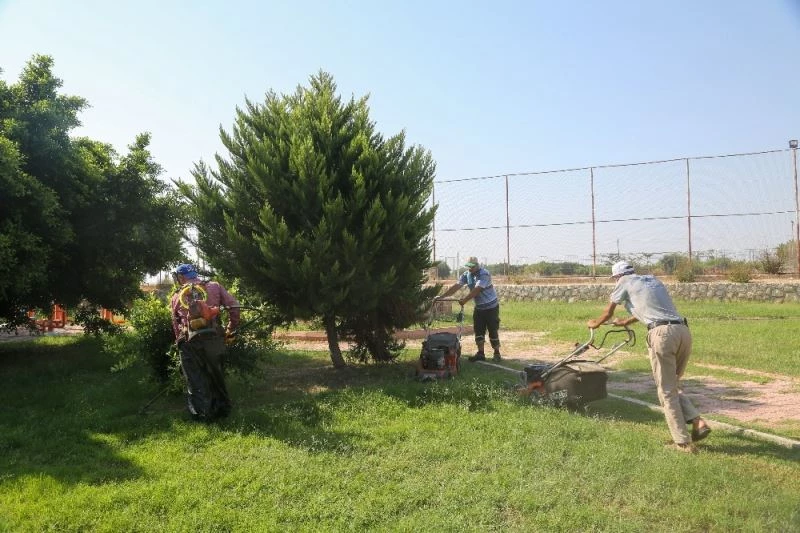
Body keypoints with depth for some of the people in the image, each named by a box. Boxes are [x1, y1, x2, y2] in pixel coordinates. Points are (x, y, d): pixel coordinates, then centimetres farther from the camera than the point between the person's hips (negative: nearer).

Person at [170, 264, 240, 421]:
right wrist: (231, 329, 10)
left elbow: (176, 325, 17)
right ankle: (223, 408, 26)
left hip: (189, 341, 0)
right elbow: (234, 305, 2)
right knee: (216, 374, 17)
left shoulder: (176, 297, 14)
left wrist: (181, 343, 27)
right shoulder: (214, 287, 10)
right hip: (213, 337, 0)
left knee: (195, 380, 10)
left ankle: (203, 414, 8)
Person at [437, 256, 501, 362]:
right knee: (478, 330, 5)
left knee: (493, 331, -2)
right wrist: (441, 296, -17)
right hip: (478, 307, 6)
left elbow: (476, 290, -30)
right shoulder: (467, 275, -1)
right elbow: (456, 286, -8)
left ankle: (497, 353, 10)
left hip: (491, 307, -6)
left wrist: (465, 300, -35)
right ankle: (480, 353, 12)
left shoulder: (484, 274, -21)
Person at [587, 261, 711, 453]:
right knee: (674, 385, 20)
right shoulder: (653, 280, 29)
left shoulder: (624, 282, 11)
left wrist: (594, 324, 43)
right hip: (684, 331, 6)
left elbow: (608, 312, 23)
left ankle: (683, 442, 2)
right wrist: (624, 322, 58)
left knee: (667, 390, 2)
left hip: (662, 333, -6)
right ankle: (698, 422, 4)